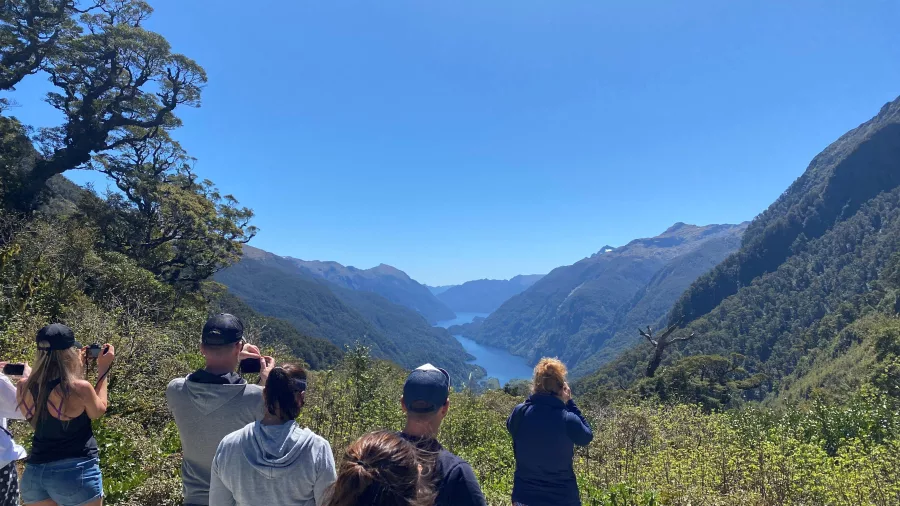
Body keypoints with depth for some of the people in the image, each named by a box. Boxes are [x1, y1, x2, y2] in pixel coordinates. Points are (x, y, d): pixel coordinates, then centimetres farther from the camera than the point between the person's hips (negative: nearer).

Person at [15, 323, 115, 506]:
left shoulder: (23, 388, -5)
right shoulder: (80, 388, -19)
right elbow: (99, 411, 0)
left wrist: (78, 365, 14)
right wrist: (103, 369, 5)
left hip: (34, 473, 5)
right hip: (76, 473, -5)